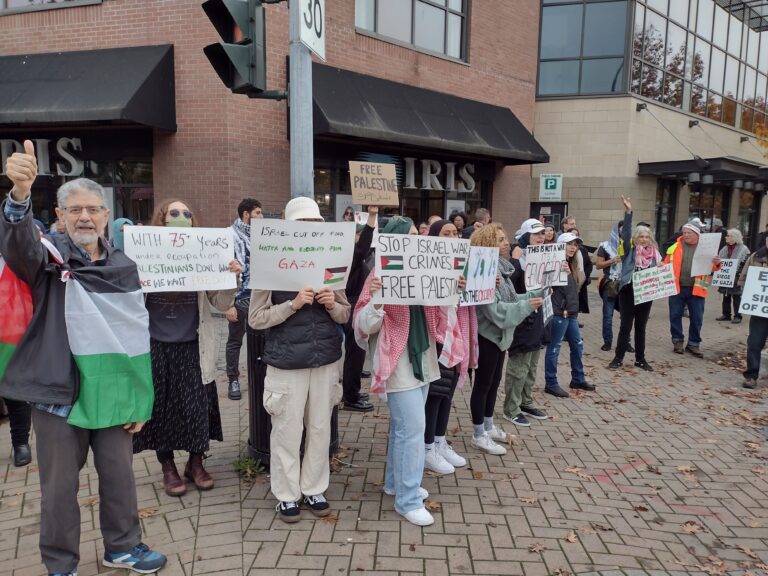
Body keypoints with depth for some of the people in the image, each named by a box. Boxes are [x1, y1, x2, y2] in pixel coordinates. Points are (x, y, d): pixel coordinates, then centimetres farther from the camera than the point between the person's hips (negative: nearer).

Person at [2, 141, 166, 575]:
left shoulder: (124, 267, 5)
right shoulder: (49, 255, -3)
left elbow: (139, 334, 6)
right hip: (57, 393, -2)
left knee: (120, 476, 14)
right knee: (60, 486, 11)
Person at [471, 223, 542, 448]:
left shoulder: (501, 267, 8)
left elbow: (509, 300, 11)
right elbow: (494, 309, -27)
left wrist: (534, 294, 1)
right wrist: (526, 306, -24)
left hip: (498, 334, 9)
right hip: (486, 335, -9)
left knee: (494, 381, 19)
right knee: (483, 383, 2)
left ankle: (488, 426, 34)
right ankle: (478, 436, 14)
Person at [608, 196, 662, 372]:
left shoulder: (654, 253, 7)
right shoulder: (629, 250, -3)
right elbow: (626, 231, -16)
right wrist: (628, 212, -23)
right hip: (628, 291, -3)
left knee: (641, 327, 12)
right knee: (626, 326, 0)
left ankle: (640, 359, 22)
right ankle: (618, 358, 9)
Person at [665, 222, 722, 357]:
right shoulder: (675, 247, 6)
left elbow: (712, 266, 3)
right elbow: (666, 265, 8)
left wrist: (716, 263, -19)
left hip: (696, 289, 0)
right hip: (677, 287, 1)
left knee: (697, 318, 4)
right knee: (675, 315, 6)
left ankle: (694, 344, 16)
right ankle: (678, 341, 20)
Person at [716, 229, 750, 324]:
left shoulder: (743, 249, -7)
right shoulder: (725, 248, 12)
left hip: (736, 278, -6)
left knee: (736, 297, 1)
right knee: (726, 297, 12)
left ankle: (737, 316, 8)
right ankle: (726, 314, 21)